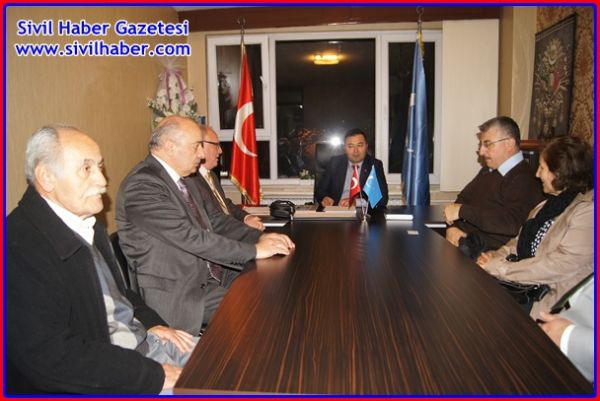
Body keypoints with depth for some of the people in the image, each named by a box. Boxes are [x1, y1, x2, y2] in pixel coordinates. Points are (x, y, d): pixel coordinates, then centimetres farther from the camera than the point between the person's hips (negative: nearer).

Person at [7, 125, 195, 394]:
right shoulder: (20, 246, -21)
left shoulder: (87, 225, 5)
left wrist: (151, 323, 1)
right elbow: (50, 356, -25)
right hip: (99, 382, -8)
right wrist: (155, 375, -22)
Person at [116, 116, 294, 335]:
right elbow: (190, 237, -25)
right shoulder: (142, 184, -20)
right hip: (178, 293, -8)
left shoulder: (181, 179, 9)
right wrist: (254, 251, -20)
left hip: (210, 275, 9)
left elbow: (215, 219, 12)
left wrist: (259, 237, -2)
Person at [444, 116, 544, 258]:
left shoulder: (525, 180, -12)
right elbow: (463, 198, 19)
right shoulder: (488, 170, 18)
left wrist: (462, 211, -21)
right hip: (461, 240, 8)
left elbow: (511, 223, -26)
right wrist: (452, 226, -2)